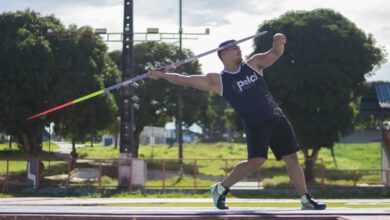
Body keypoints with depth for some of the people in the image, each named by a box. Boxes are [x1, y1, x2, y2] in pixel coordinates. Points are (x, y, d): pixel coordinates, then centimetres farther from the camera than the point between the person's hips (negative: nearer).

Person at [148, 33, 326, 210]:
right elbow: (186, 80, 1)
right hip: (255, 124, -4)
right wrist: (161, 75, -6)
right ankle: (221, 189, -3)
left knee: (292, 159, 4)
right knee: (256, 161, -20)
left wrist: (278, 43, -24)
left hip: (277, 119, 4)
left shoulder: (253, 64, 11)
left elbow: (275, 54, -1)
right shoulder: (217, 80, 2)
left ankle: (306, 200, 13)